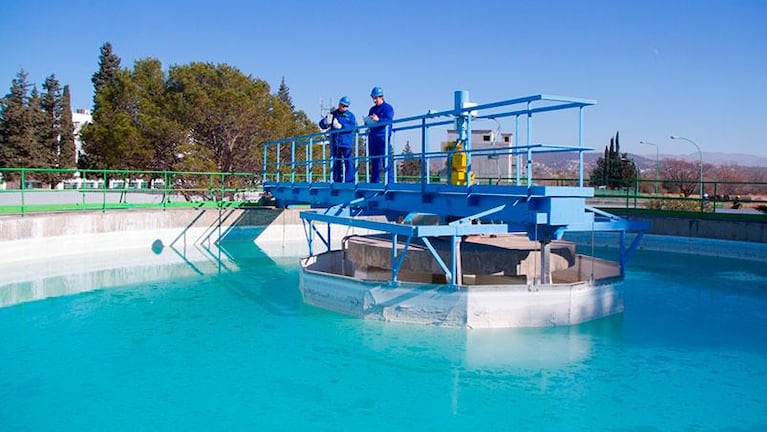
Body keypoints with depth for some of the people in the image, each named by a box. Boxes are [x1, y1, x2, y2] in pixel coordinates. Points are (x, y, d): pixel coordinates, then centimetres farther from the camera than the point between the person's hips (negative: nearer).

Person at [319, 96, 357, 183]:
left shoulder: (350, 115, 5)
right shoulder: (332, 114, 13)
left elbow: (353, 127, -12)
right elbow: (321, 124, 11)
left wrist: (341, 126, -21)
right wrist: (326, 122, -13)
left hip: (347, 142, -3)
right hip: (335, 142, 3)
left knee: (348, 162, -9)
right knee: (336, 162, 8)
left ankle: (349, 181, -7)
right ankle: (337, 181, 14)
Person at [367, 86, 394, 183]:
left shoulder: (387, 108, 1)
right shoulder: (372, 109, 20)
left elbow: (388, 121, -11)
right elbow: (369, 122, 24)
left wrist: (378, 119, -26)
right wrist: (367, 122, 1)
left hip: (383, 136, -7)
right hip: (372, 137, 7)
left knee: (386, 160, -11)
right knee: (374, 161, 8)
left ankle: (390, 181, -10)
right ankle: (374, 181, 12)